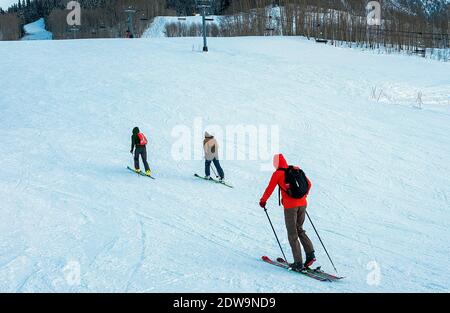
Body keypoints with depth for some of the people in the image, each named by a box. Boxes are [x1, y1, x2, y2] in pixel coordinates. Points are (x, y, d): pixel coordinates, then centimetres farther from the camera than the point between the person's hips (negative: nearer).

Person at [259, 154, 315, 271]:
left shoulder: (277, 174, -3)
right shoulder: (296, 170, 11)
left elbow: (270, 189, 1)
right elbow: (308, 184, 17)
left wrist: (263, 200, 18)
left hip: (290, 206, -5)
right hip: (302, 204, 5)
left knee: (292, 234, 3)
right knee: (299, 229, 21)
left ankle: (298, 263, 1)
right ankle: (310, 254, 8)